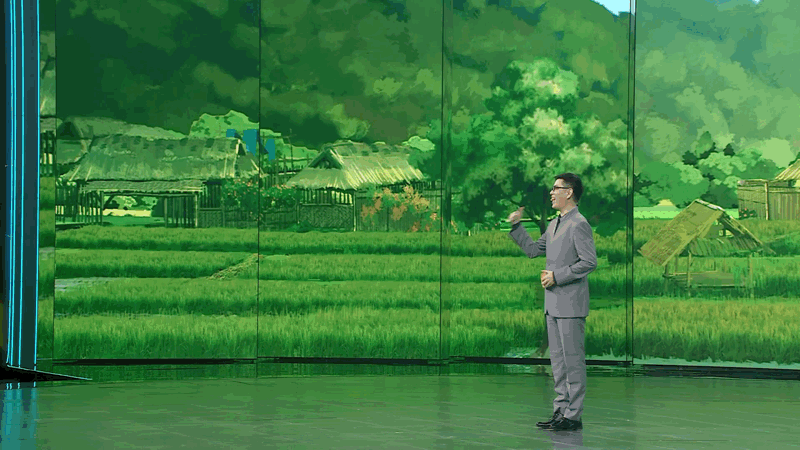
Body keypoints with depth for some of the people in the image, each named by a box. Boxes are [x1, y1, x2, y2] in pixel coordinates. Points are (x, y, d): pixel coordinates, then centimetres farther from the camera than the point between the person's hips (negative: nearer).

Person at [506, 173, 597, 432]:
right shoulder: (554, 225, 17)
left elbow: (589, 262, -18)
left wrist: (557, 275, -16)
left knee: (573, 360, -5)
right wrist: (516, 226, 17)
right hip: (553, 304, 9)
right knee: (558, 360, 12)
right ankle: (561, 410, 18)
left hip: (571, 305, -9)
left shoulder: (578, 225, -12)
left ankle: (573, 416, -2)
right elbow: (533, 250, 26)